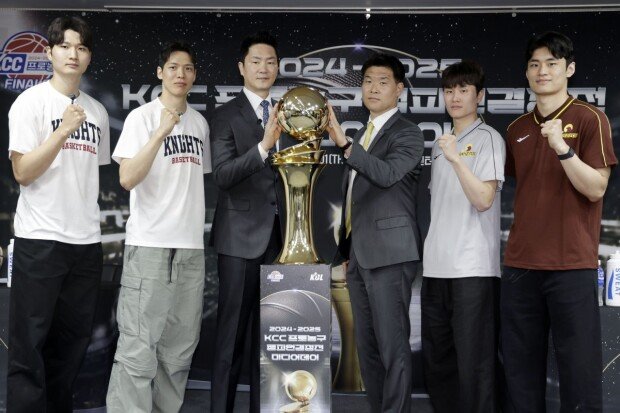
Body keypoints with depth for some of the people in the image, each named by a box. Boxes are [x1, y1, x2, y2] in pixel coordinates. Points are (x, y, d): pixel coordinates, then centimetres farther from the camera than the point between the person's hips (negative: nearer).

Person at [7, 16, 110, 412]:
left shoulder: (98, 111, 12)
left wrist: (95, 226, 13)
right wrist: (64, 130, -21)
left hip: (87, 242, 5)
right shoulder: (31, 102, -4)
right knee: (30, 347, -1)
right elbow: (22, 172, -11)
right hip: (40, 240, -5)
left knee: (71, 345, 11)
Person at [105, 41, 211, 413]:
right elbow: (127, 179, -15)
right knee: (138, 347, -8)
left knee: (180, 348, 10)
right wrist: (161, 132, -21)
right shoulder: (142, 117, -3)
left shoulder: (200, 122, 14)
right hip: (150, 244, -6)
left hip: (192, 244, 6)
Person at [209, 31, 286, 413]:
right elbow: (222, 174, -15)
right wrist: (263, 146, -28)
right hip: (241, 236, -4)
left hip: (279, 235, 4)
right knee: (233, 332, 0)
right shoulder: (227, 115, -2)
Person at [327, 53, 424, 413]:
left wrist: (344, 144, -35)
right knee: (367, 344, 12)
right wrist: (347, 242, 17)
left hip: (388, 252, -8)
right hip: (358, 253, 8)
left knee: (392, 344, -7)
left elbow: (387, 174, -25)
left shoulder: (407, 133, -6)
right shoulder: (364, 133, 18)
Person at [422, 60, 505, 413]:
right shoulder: (441, 144, 18)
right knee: (437, 357, 13)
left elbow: (484, 200, -14)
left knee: (474, 360, -6)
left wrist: (456, 159, -22)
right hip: (436, 267, 7)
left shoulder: (488, 139, -3)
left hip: (473, 268, -7)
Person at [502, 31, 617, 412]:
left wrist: (562, 147, -22)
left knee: (578, 366, 0)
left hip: (571, 264, -5)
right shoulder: (517, 129, 13)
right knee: (522, 367, 9)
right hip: (520, 264, 5)